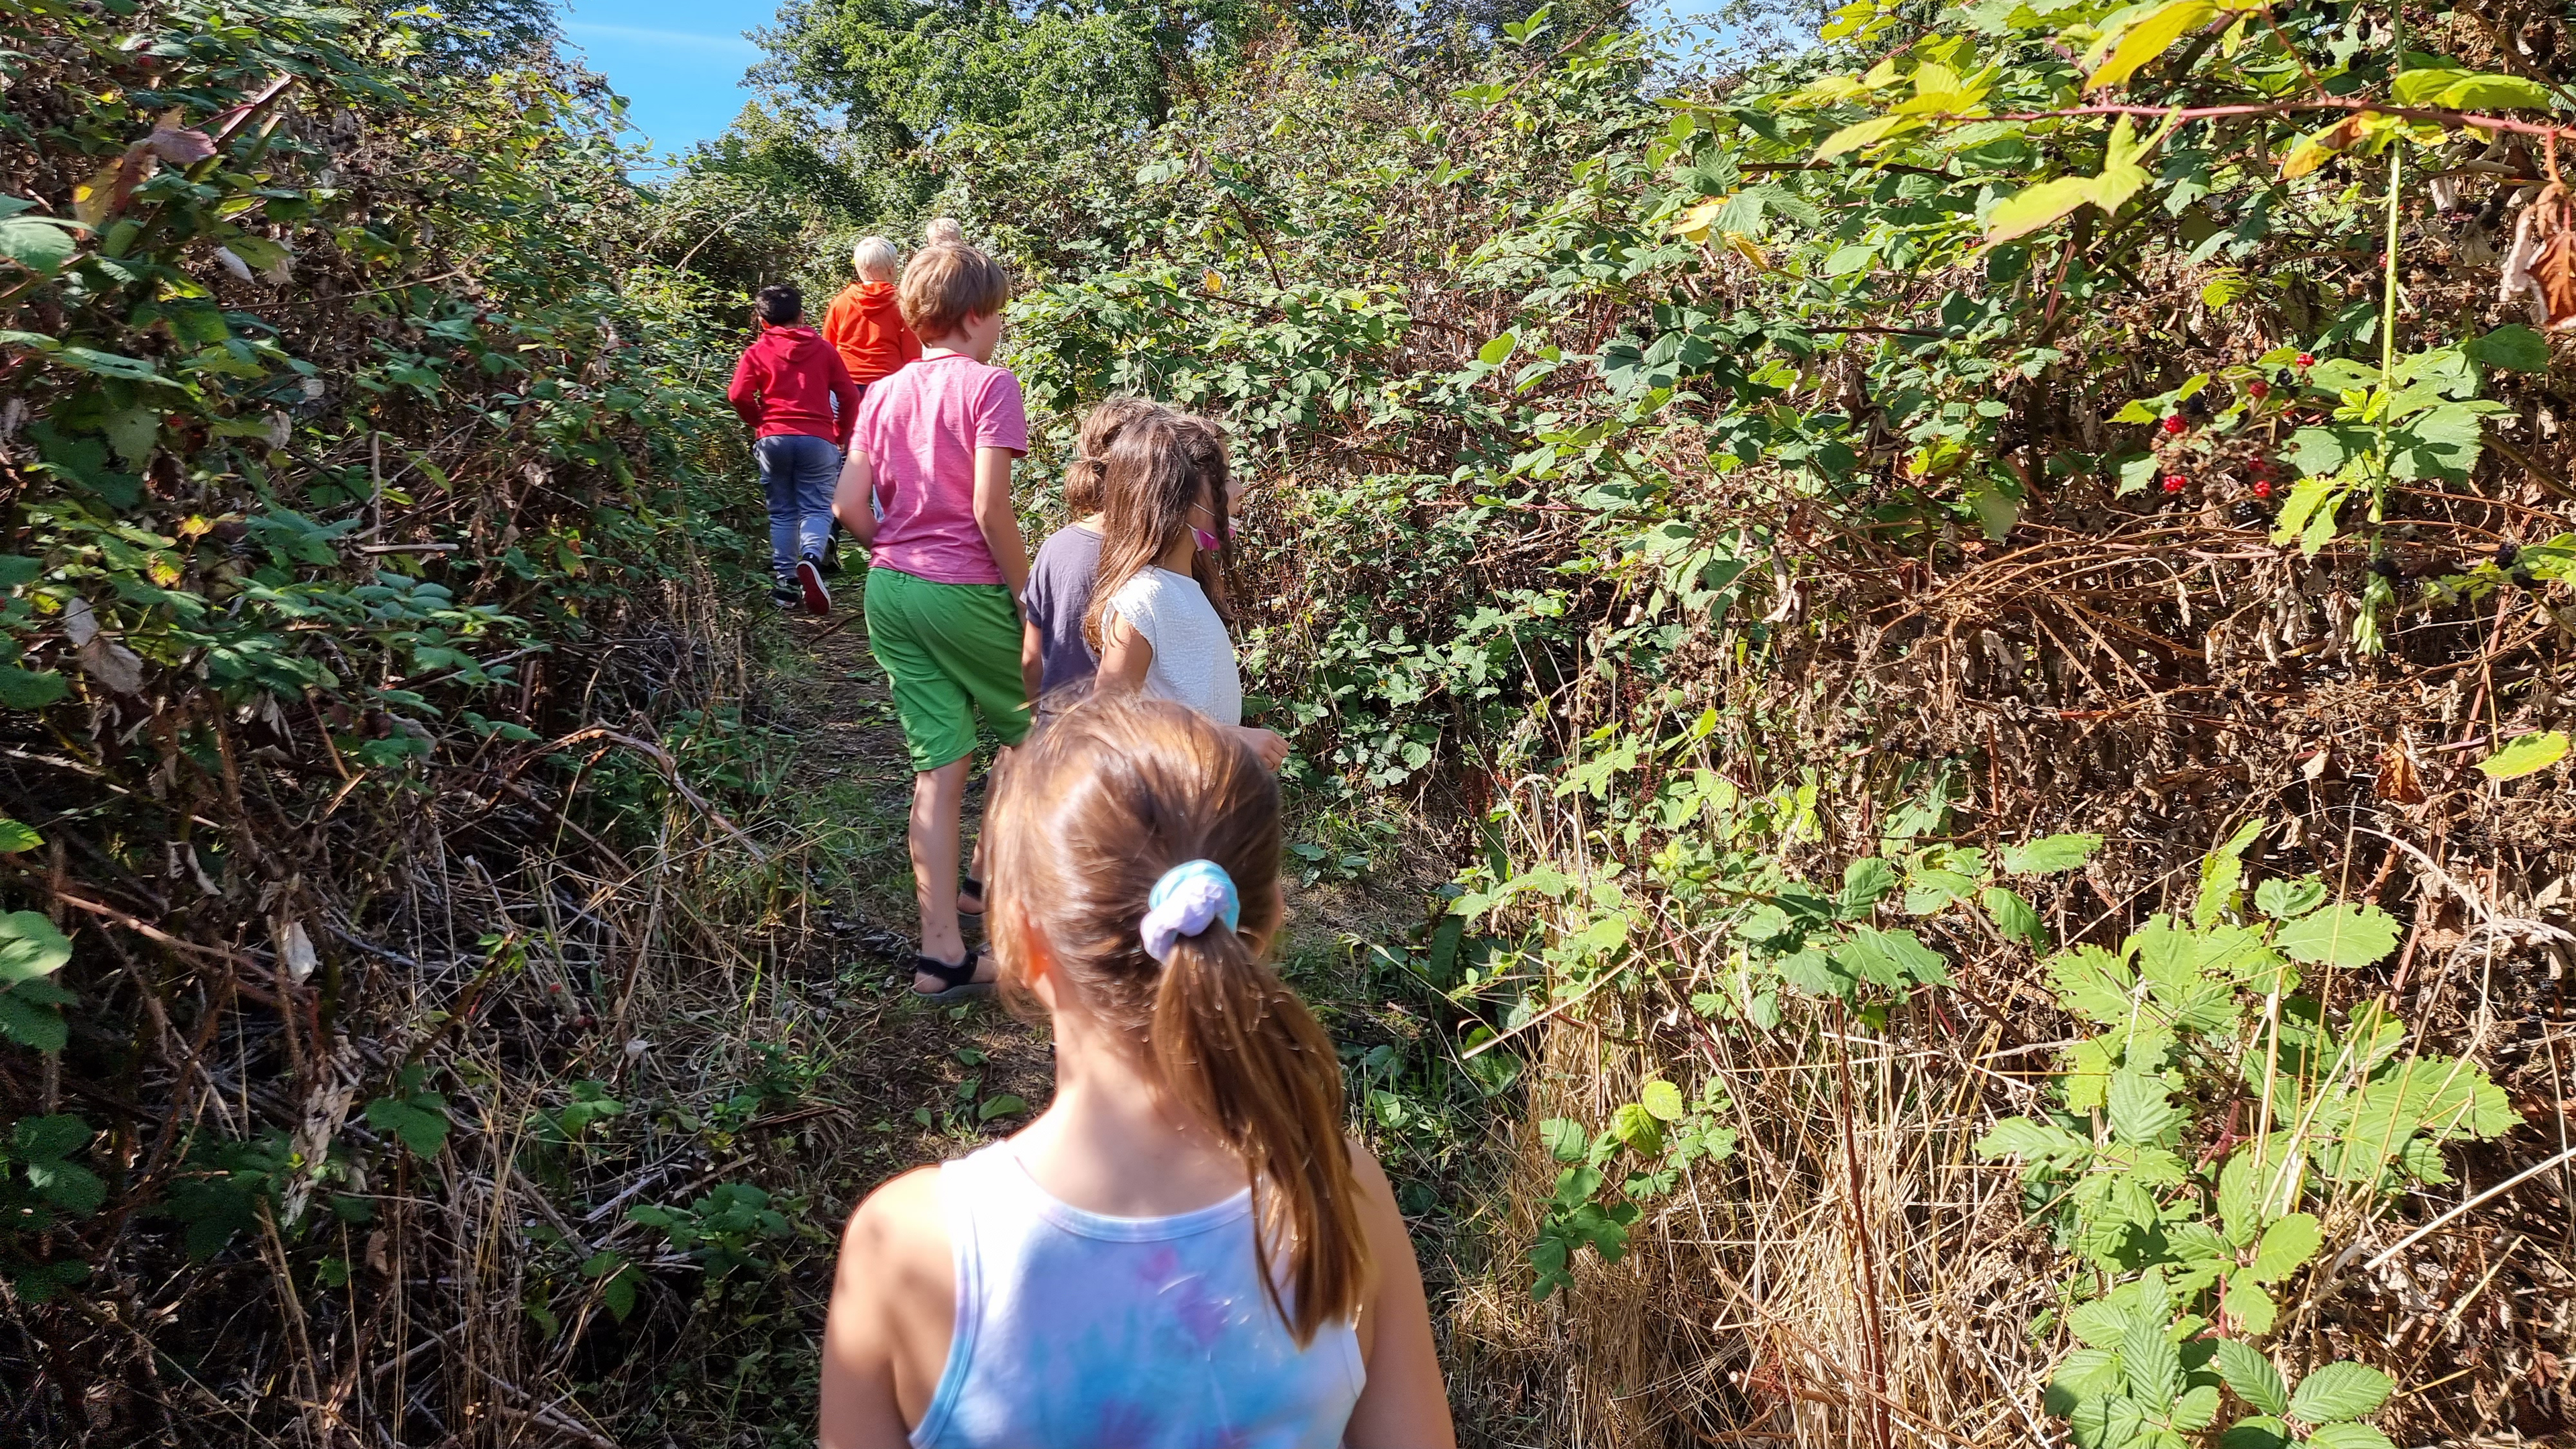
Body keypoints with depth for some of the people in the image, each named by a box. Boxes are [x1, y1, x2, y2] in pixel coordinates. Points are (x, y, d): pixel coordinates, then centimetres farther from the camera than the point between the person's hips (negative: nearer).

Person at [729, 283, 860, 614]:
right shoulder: (823, 349, 10)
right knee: (816, 508, 1)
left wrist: (759, 422, 12)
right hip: (818, 439, -1)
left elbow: (739, 396, -5)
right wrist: (841, 435, 17)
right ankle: (811, 557, -29)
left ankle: (784, 583, 9)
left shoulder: (757, 352, 7)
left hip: (773, 438, 1)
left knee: (782, 512, 12)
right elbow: (849, 395, 6)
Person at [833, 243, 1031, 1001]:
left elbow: (849, 505, 3)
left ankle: (942, 951, 8)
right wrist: (1028, 594, -8)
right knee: (1026, 728, 20)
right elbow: (991, 509, -18)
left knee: (939, 766, 8)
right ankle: (995, 878, 34)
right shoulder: (989, 385, -10)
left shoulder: (885, 393, 8)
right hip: (967, 592, -6)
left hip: (889, 591, 6)